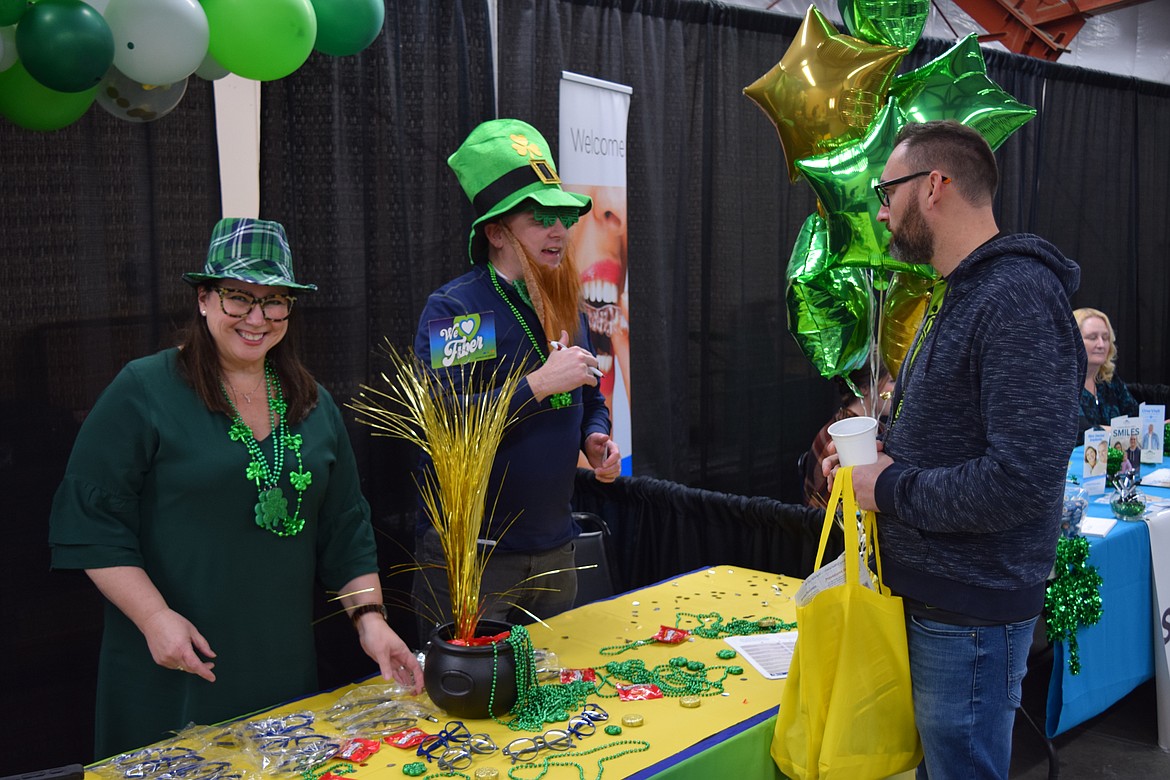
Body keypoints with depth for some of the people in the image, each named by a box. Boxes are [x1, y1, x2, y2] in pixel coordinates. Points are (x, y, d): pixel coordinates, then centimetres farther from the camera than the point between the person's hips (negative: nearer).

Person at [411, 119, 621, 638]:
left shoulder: (567, 310, 9)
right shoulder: (451, 309, -14)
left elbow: (590, 402, 22)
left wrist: (595, 439, 0)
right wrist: (538, 384, -24)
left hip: (554, 550, 7)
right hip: (469, 557, -7)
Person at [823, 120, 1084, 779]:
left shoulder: (1018, 299, -21)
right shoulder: (958, 296, 14)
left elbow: (1023, 480, -28)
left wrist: (890, 489, -16)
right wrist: (879, 455, 5)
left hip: (972, 617, -10)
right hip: (933, 595, 10)